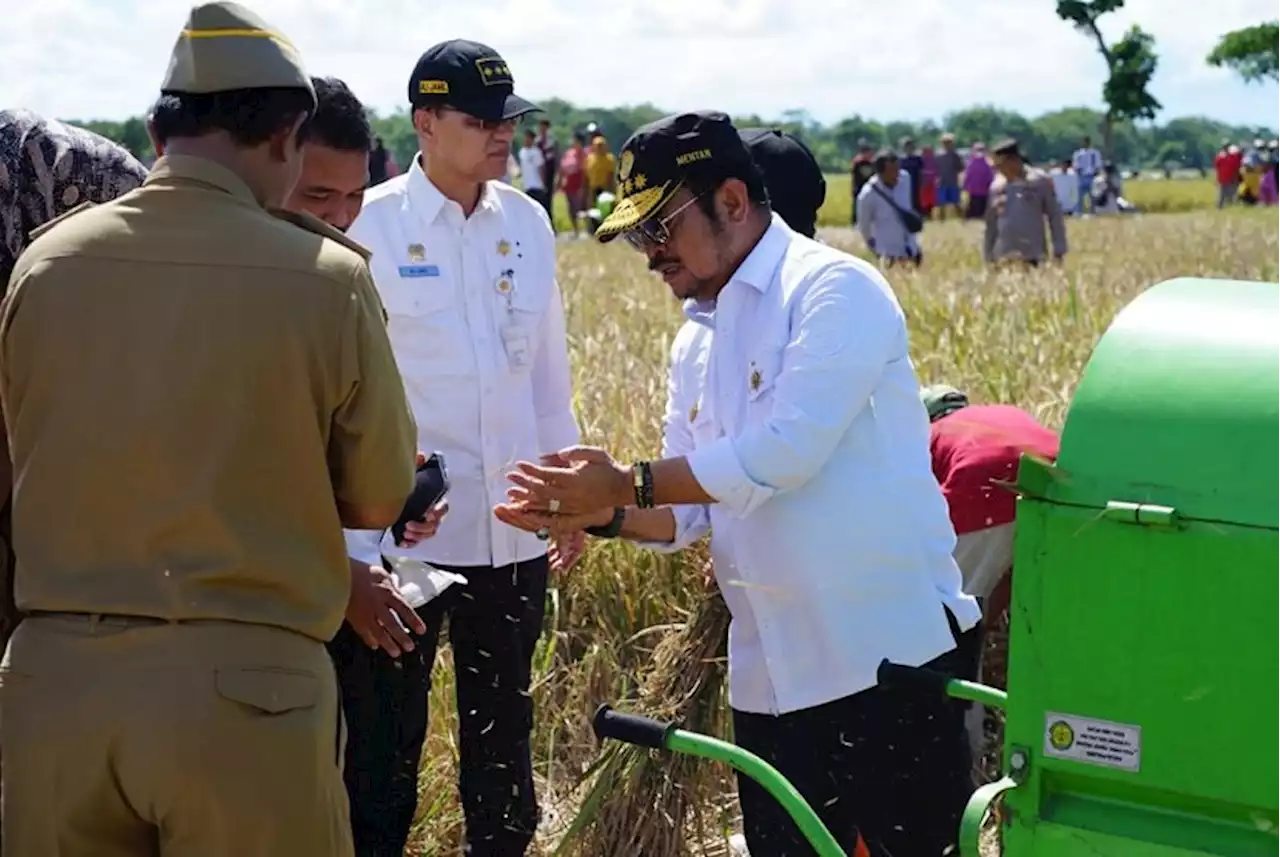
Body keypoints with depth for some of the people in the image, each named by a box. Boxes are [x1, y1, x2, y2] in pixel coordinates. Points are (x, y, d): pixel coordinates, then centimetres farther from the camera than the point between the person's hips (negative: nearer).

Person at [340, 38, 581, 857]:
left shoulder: (529, 221, 5)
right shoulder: (368, 225, -8)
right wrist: (355, 536, -12)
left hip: (515, 527, 4)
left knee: (503, 735, 17)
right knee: (384, 743, 5)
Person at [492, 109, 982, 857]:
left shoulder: (834, 289, -10)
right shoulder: (701, 344, 15)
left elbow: (788, 451, -22)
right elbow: (699, 512, 15)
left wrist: (627, 483, -14)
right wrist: (602, 515, -4)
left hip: (893, 655, -8)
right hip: (773, 677, 8)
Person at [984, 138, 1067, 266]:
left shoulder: (1040, 182, -1)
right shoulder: (996, 187, 8)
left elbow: (1055, 216, 2)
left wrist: (1059, 251, -2)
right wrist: (988, 258, 14)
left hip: (1033, 257, -3)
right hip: (1004, 258, 3)